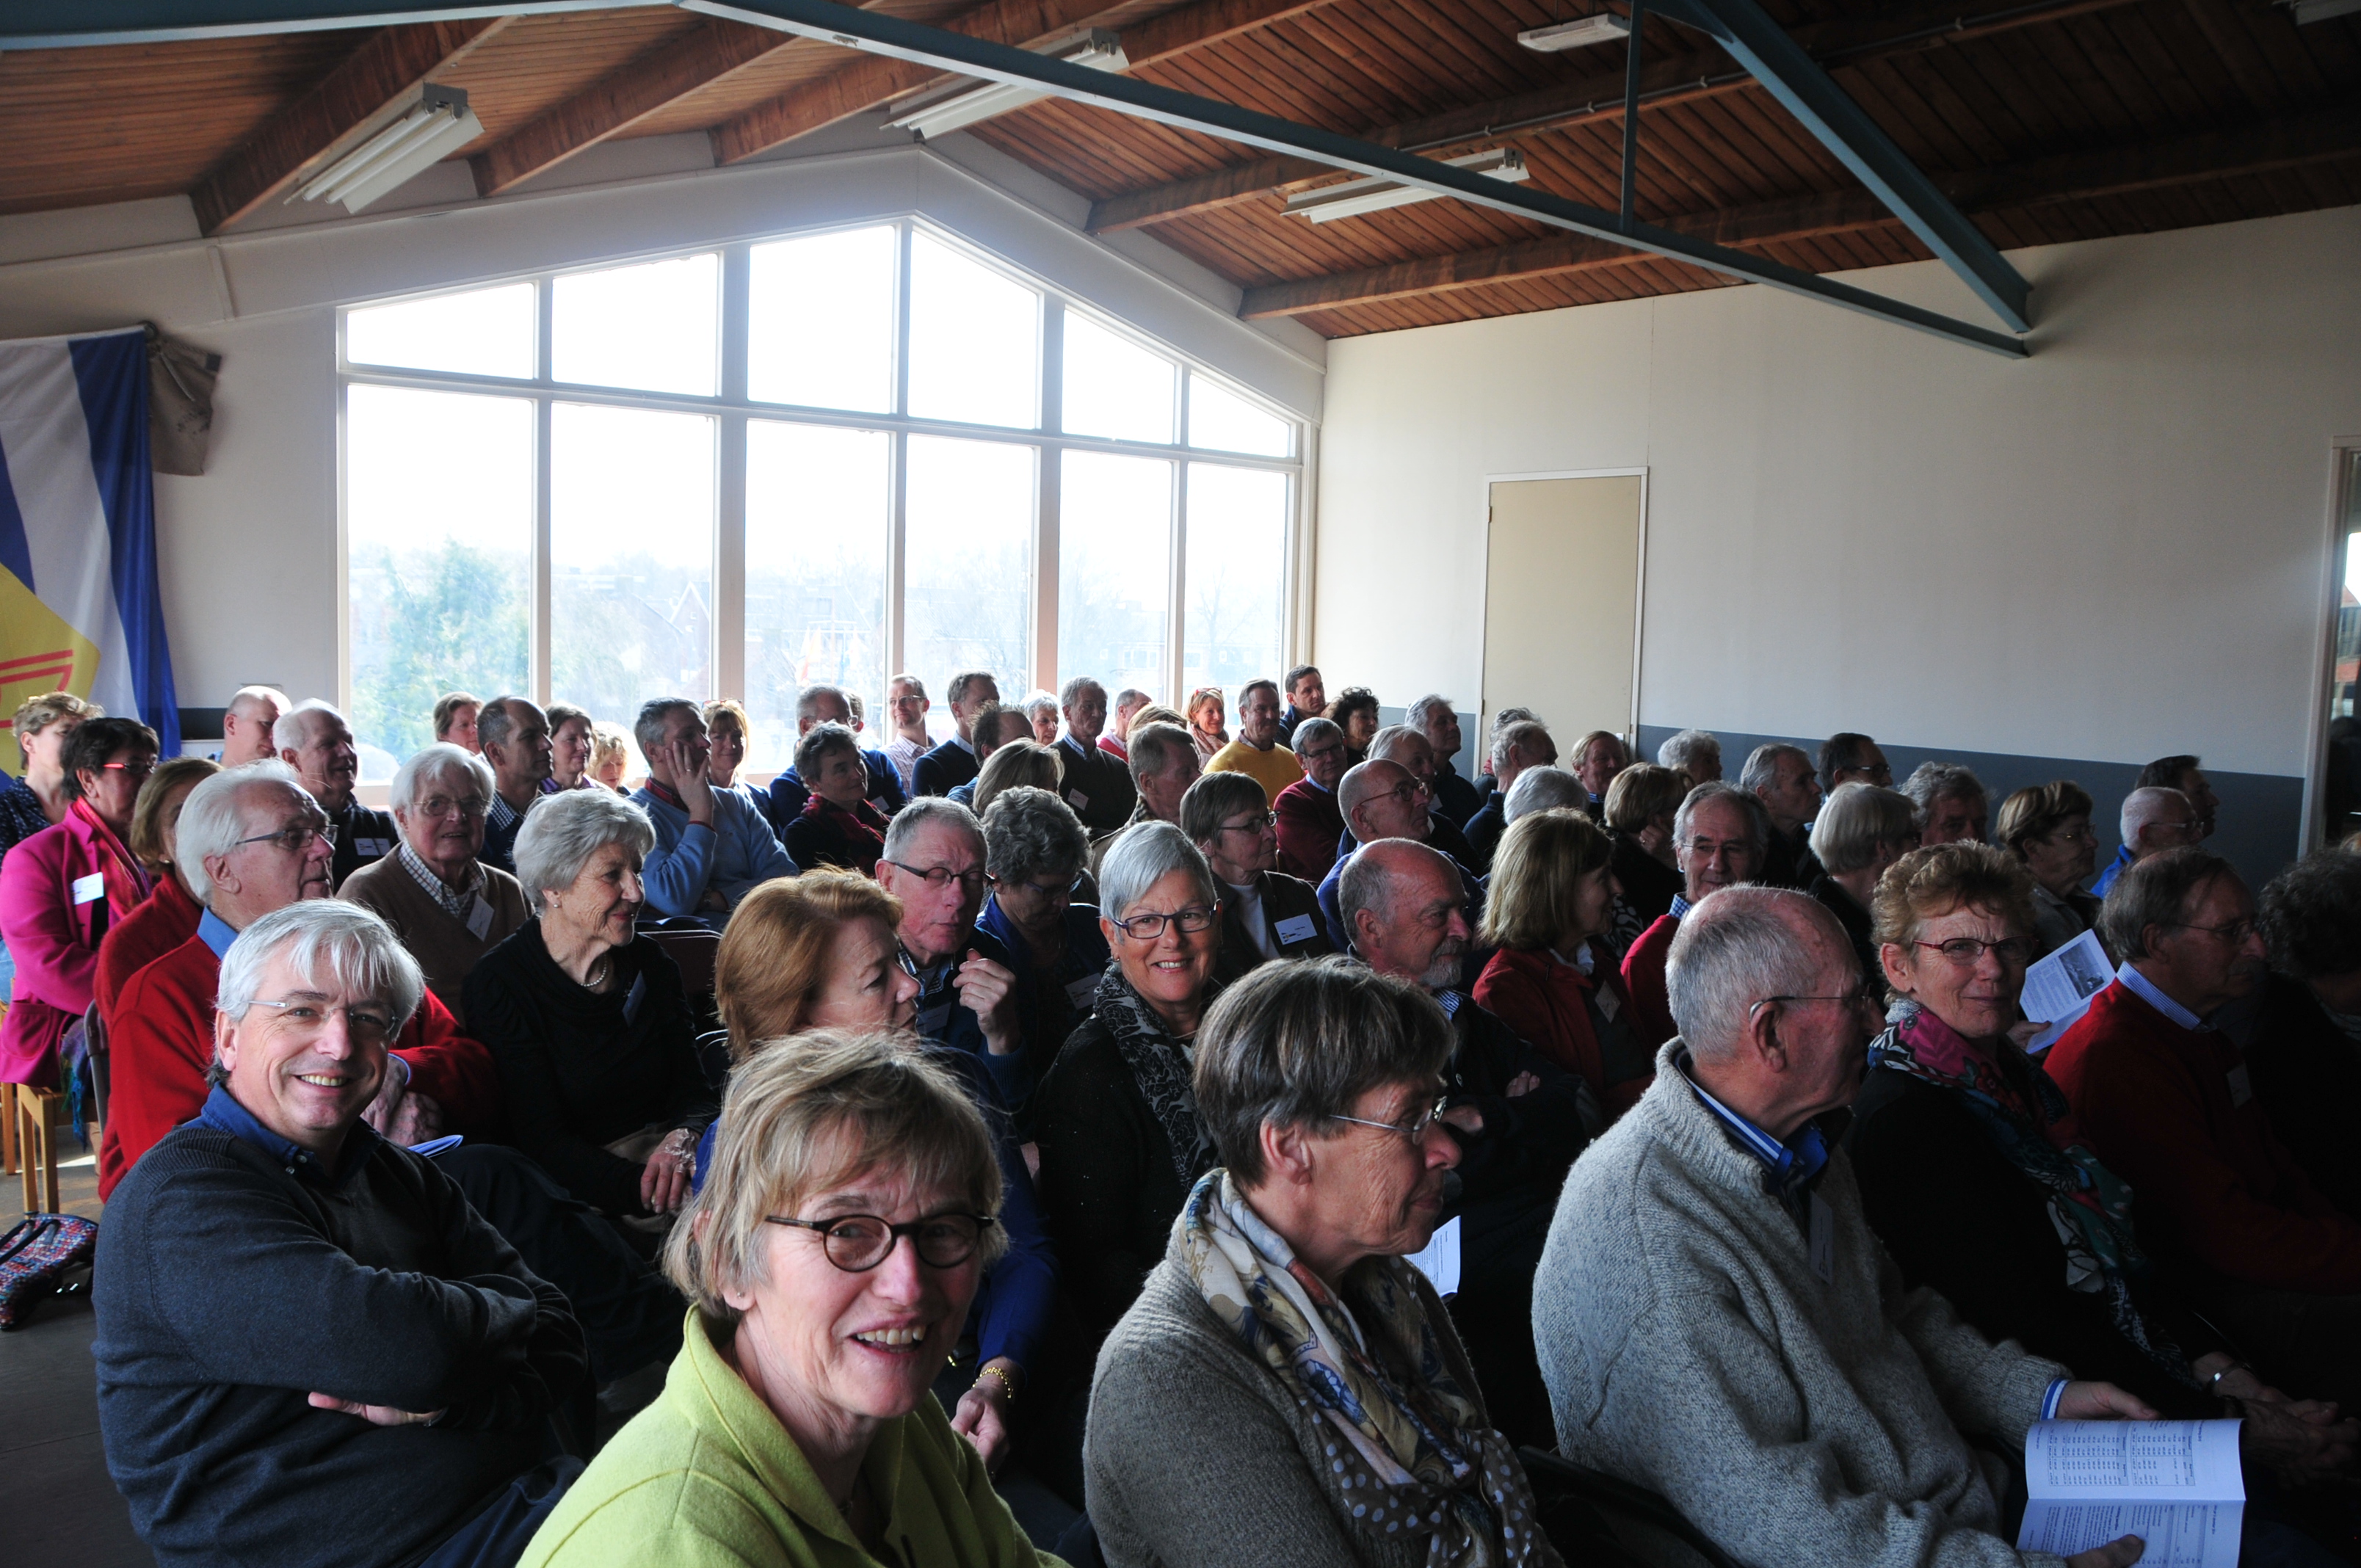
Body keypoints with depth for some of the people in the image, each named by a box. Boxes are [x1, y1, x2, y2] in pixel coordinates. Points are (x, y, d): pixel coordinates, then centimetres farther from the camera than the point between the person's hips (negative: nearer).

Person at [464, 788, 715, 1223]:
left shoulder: (650, 963, 9)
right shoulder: (499, 983, -8)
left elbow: (691, 1088, 8)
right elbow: (543, 1139, -14)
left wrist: (683, 1138, -18)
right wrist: (649, 1193, -29)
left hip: (663, 1151, 6)